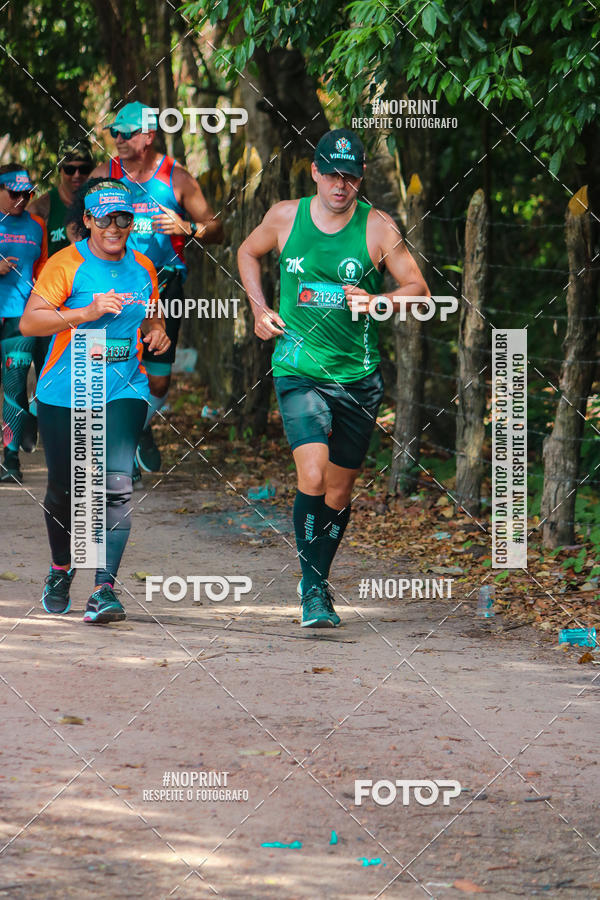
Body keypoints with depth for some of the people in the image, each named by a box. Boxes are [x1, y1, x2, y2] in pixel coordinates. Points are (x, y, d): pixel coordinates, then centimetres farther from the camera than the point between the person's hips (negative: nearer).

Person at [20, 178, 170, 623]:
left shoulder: (143, 268, 9)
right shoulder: (66, 264, -6)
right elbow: (29, 321, -14)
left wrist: (157, 333, 3)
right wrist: (88, 312, -23)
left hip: (124, 390, 2)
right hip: (64, 394, -2)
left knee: (116, 483, -16)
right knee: (63, 488, 9)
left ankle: (105, 588, -18)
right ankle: (61, 569, 36)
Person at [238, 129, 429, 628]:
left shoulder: (378, 227, -4)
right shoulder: (285, 217, 0)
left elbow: (419, 290, 0)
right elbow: (248, 253, 20)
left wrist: (376, 302, -19)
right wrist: (260, 310, 8)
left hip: (359, 376, 1)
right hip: (299, 368, -1)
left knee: (339, 492, 9)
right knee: (312, 477, -20)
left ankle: (319, 581, 31)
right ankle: (312, 588, -6)